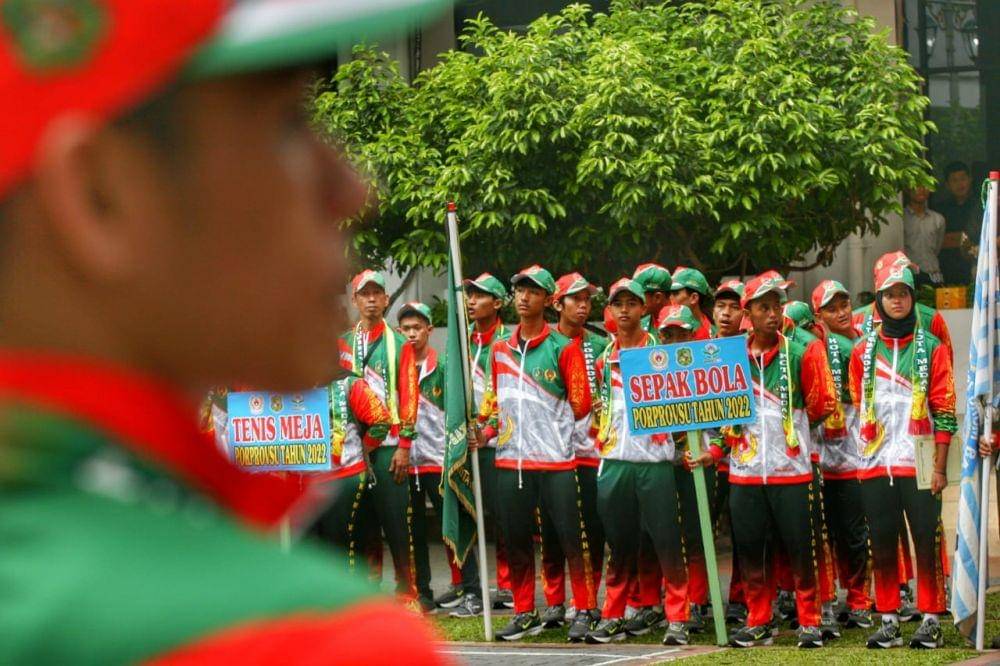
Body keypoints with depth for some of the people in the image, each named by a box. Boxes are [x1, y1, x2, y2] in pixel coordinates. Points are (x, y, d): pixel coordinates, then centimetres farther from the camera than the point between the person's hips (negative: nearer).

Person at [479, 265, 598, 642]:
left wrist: (549, 422, 1)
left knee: (571, 539, -3)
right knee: (516, 540, 8)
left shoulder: (563, 348, -1)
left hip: (556, 459, -5)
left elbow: (580, 404, 1)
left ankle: (584, 611, 6)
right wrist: (488, 431, 5)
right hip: (511, 458, 5)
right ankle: (524, 614, 19)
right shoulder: (501, 349, 14)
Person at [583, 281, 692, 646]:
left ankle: (677, 619, -2)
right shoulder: (605, 358, 13)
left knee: (665, 543, -5)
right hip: (614, 461, 4)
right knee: (620, 544, 9)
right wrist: (602, 435, 11)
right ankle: (612, 617, 14)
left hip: (654, 460, -4)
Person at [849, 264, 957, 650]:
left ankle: (930, 620, 5)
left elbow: (944, 411, 1)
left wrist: (940, 467, -5)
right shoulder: (863, 350, 11)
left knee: (927, 543, -2)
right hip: (875, 464, 2)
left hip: (920, 463, -2)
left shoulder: (931, 348, 4)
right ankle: (888, 621, 12)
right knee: (882, 545, 5)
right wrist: (862, 455, 6)